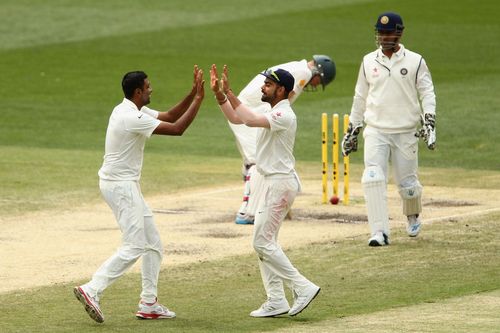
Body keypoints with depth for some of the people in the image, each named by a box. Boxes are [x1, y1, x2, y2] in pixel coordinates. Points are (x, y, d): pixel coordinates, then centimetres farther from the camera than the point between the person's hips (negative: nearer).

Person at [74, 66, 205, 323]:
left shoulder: (133, 111, 10)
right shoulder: (132, 118, -22)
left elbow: (170, 116, 16)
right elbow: (177, 129, -22)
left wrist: (192, 94, 5)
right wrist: (198, 99, -15)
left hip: (126, 186, 11)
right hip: (120, 186, -11)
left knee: (153, 243, 12)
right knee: (133, 247, -13)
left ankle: (149, 304, 13)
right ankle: (92, 290, -18)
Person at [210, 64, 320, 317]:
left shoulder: (284, 116, -18)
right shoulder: (272, 113, 13)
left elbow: (250, 120, -32)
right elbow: (236, 118, 16)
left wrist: (229, 92, -27)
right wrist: (219, 94, 3)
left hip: (281, 183, -11)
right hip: (271, 182, 11)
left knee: (263, 242, -9)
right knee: (264, 242, 11)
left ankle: (303, 287, -7)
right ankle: (276, 301, 13)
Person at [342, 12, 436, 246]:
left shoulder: (415, 62, 0)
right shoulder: (369, 62, 8)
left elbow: (427, 93, -1)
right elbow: (360, 98, 16)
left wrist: (429, 122, -16)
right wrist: (351, 131, 16)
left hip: (406, 133, -1)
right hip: (376, 131, 1)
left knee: (407, 183, 3)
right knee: (373, 178, -16)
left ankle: (413, 216, 36)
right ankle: (379, 232, -17)